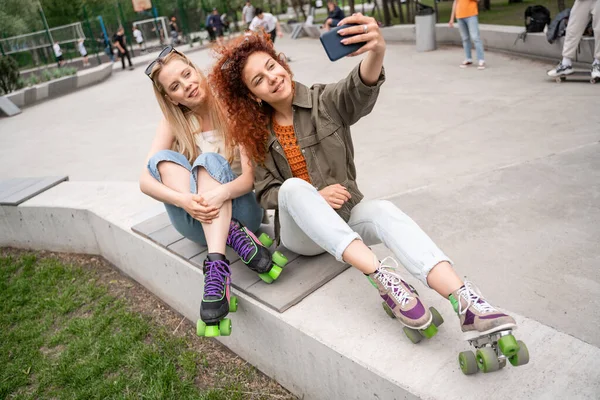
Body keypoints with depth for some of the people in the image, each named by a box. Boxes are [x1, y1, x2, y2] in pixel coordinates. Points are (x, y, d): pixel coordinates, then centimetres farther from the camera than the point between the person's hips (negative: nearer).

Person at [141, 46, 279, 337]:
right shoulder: (173, 122, 0)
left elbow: (250, 176, -15)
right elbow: (145, 181, -11)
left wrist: (222, 193, -37)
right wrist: (183, 200, -31)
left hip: (240, 209, -2)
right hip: (196, 221, 3)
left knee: (209, 160, -30)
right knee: (163, 158, -22)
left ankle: (217, 265, -45)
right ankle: (235, 237, -35)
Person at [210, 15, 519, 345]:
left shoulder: (325, 101, -5)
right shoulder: (257, 135, 1)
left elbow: (359, 90, -28)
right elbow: (265, 193, 0)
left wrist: (376, 52, -52)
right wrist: (314, 196, -17)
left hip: (346, 216, 0)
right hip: (300, 232, 1)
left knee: (383, 211, -32)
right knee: (294, 186, -32)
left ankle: (465, 302, -48)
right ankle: (381, 276, -43)